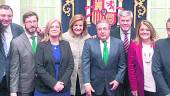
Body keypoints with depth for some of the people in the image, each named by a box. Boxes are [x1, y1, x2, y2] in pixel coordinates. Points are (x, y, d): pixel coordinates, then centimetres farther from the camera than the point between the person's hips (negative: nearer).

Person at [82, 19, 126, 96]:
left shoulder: (118, 43, 1)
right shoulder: (89, 43, -2)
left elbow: (122, 65, 3)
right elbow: (85, 64, -7)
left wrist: (118, 79, -7)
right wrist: (87, 83, -15)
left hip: (112, 85, 1)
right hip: (94, 86, -1)